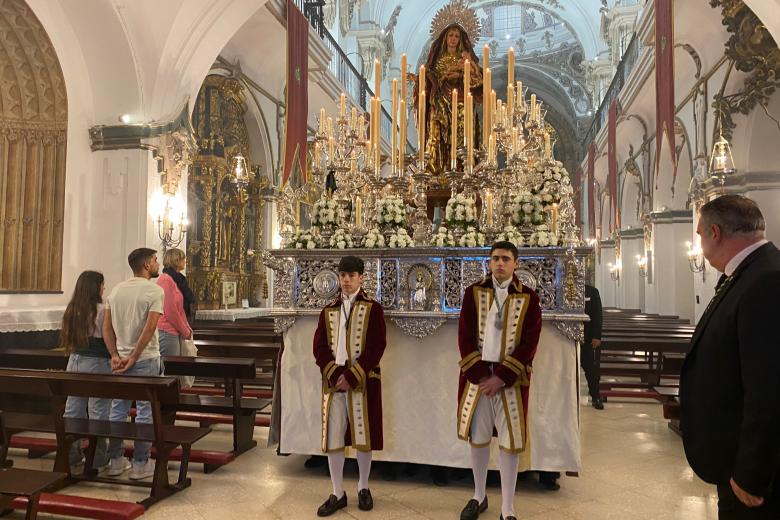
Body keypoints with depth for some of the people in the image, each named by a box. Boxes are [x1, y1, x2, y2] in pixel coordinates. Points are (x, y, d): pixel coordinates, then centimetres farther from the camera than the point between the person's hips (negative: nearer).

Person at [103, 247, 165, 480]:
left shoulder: (116, 290, 9)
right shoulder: (154, 290, -12)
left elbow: (107, 327, 5)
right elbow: (149, 328, -20)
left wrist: (115, 355, 1)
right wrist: (134, 357, -13)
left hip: (120, 358, 6)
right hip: (146, 359, -6)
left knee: (118, 409, 14)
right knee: (145, 411, 3)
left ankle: (116, 461, 23)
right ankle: (140, 464, 10)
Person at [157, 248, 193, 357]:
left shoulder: (176, 280, 15)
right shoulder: (166, 279, -13)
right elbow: (170, 311, -17)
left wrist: (188, 329, 9)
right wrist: (185, 331, -9)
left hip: (175, 333, 9)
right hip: (167, 332, -9)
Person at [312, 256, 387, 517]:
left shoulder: (373, 309, -1)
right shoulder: (328, 311, 9)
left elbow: (376, 347, -9)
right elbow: (320, 347, 4)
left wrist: (351, 376, -15)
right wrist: (335, 374, -11)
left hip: (362, 381, -3)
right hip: (333, 380, 3)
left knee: (363, 437, 6)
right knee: (332, 438, 4)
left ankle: (363, 488, 26)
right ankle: (338, 494, 18)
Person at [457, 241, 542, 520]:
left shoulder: (529, 298, -2)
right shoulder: (473, 293, 1)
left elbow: (529, 344, -7)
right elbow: (465, 337, -2)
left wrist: (501, 377, -14)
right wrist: (479, 375, -11)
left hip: (511, 378, -1)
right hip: (476, 375, 2)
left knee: (509, 442, 4)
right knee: (477, 437, 12)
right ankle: (479, 497, 31)